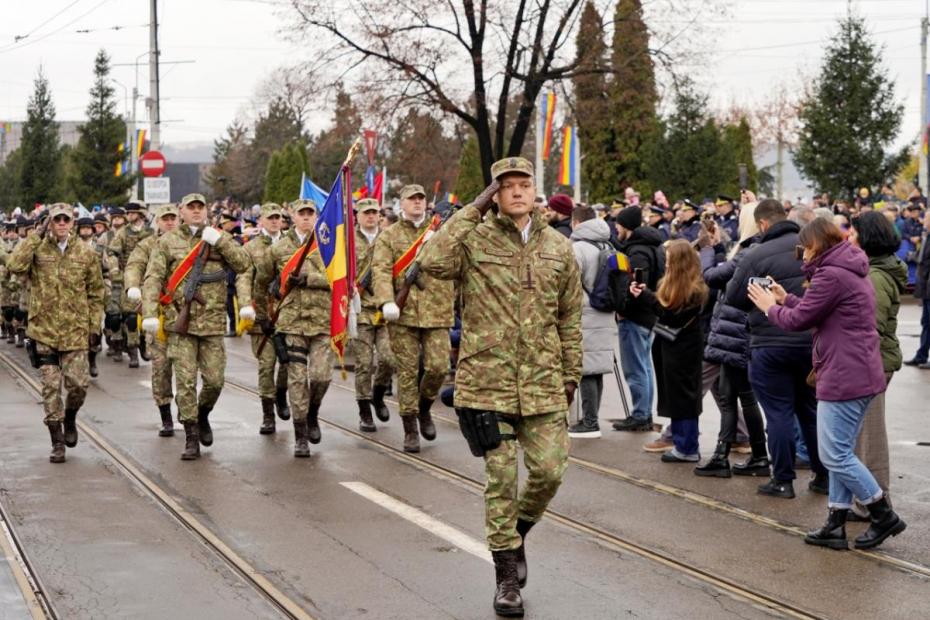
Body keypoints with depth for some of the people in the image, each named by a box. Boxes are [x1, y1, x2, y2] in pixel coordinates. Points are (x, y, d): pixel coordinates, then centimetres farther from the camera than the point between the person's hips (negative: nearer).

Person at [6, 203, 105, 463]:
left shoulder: (86, 253, 4)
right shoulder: (37, 249, 1)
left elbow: (96, 293, 9)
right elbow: (15, 266, -19)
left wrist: (94, 325, 3)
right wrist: (36, 236, -15)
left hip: (75, 331, 1)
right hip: (44, 329, 0)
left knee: (79, 383, -5)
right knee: (51, 387, 1)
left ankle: (70, 418, 27)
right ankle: (57, 442, 11)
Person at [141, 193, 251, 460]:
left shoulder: (219, 238, 10)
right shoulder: (167, 241, 5)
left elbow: (242, 264, -2)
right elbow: (152, 279, -2)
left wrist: (219, 240, -13)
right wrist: (149, 313, -15)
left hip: (213, 321, 2)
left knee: (214, 380, 2)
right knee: (185, 381, -5)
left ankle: (203, 416, 32)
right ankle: (191, 438, 2)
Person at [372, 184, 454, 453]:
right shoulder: (388, 236, 8)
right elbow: (381, 270, -6)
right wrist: (386, 301, -22)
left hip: (436, 312, 1)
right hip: (402, 313, -1)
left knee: (438, 367, -6)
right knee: (407, 371, 1)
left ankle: (424, 408, 23)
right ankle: (410, 429, 10)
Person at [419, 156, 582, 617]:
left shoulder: (558, 248, 9)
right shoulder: (475, 239, -1)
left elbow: (570, 319, 14)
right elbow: (434, 263, -22)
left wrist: (571, 375, 12)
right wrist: (471, 211, -15)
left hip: (543, 385, 3)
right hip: (488, 381, -3)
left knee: (549, 471, -1)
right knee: (501, 478, 1)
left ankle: (516, 534, 29)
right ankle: (507, 574, 14)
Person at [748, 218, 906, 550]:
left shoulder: (831, 275, -16)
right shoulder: (852, 271, 16)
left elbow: (798, 320, -12)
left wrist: (770, 307, 6)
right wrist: (786, 298, 17)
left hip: (844, 378, -11)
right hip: (860, 375, 11)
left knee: (835, 454, -4)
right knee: (840, 452, 13)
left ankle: (884, 516, 2)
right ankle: (836, 525, 15)